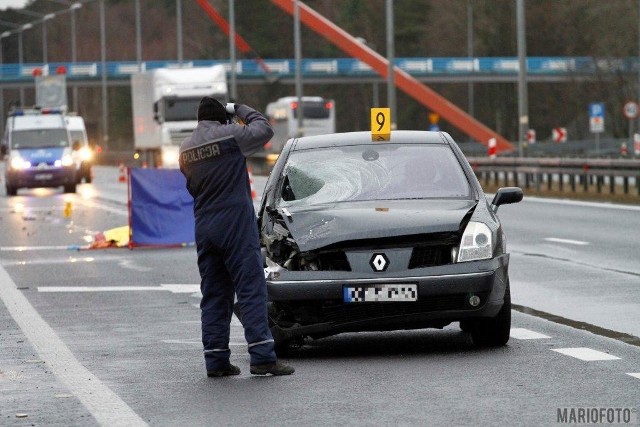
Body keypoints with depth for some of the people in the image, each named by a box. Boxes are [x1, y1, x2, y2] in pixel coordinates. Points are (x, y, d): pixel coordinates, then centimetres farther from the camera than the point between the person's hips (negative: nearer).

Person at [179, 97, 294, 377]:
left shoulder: (186, 148, 11)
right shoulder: (229, 135, -7)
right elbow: (264, 129, 5)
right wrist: (241, 110, 17)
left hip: (204, 227, 6)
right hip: (235, 223, -6)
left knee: (213, 296, 9)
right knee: (251, 290, -7)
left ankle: (216, 361, 7)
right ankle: (262, 356, -15)